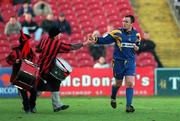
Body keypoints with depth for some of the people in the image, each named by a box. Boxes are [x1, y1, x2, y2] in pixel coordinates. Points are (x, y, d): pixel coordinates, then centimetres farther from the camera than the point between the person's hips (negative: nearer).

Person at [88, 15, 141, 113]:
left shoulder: (136, 34, 2)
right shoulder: (117, 32, -9)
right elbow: (105, 40, -13)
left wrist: (137, 48, -4)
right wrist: (96, 40, -29)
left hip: (130, 61, 2)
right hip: (118, 61, -2)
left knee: (130, 83, -11)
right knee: (118, 83, 10)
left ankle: (128, 105, -9)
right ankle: (113, 98, 40)